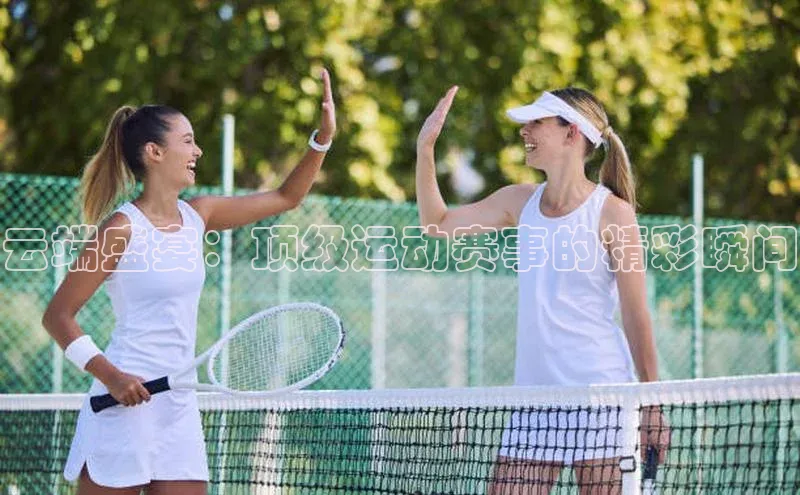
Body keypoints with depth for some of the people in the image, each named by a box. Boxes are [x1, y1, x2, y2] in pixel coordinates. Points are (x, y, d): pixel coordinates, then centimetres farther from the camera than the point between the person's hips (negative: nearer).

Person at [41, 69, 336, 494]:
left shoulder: (195, 216, 10)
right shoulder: (122, 229, -10)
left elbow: (285, 198, 21)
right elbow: (57, 316, -9)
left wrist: (323, 137, 10)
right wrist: (111, 375, -21)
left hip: (178, 407, 7)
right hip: (127, 399, -7)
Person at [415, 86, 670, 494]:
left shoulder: (612, 212, -6)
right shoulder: (521, 202, 11)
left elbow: (636, 316, -6)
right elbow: (437, 223, 19)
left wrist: (651, 406, -6)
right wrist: (425, 146, 8)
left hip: (598, 391, -6)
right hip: (533, 398, 6)